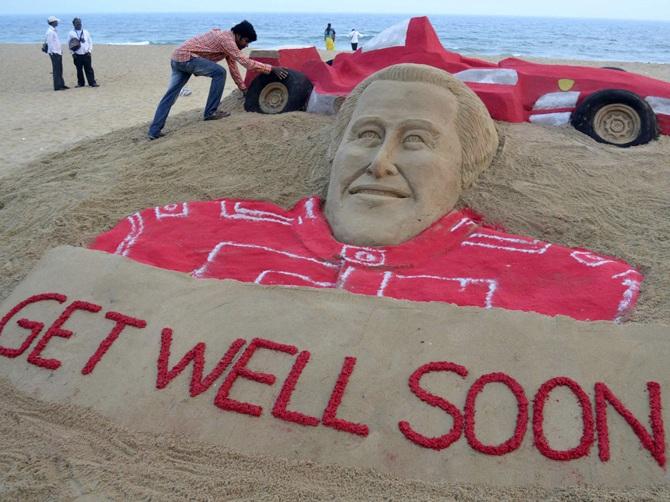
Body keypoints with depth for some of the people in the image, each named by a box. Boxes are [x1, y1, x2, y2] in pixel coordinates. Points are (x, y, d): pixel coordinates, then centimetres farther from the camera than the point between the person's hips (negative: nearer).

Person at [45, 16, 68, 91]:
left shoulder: (54, 30, 16)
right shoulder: (50, 31, -13)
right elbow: (50, 43, -17)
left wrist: (60, 50, 17)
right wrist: (53, 53, -19)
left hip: (58, 52, 9)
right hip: (54, 53, -9)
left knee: (60, 70, 14)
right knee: (56, 70, -7)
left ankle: (61, 84, 21)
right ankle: (57, 86, -4)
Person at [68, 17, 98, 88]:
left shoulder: (86, 32, 9)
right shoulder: (71, 33, 4)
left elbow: (90, 42, 11)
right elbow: (69, 44, 5)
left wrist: (89, 51, 0)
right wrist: (73, 53, -3)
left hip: (86, 54, 0)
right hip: (77, 55, 0)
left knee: (89, 69, -3)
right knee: (79, 70, 4)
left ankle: (92, 82, -2)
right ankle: (80, 83, 13)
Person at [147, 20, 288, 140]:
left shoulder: (227, 40, 16)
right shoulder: (226, 39, -14)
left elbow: (233, 67, 23)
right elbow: (246, 62, -20)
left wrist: (244, 89, 26)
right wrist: (272, 69, -18)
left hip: (177, 59, 10)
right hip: (186, 57, -10)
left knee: (170, 96, 8)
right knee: (219, 72, -11)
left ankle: (154, 131, 8)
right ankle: (211, 112, -4)